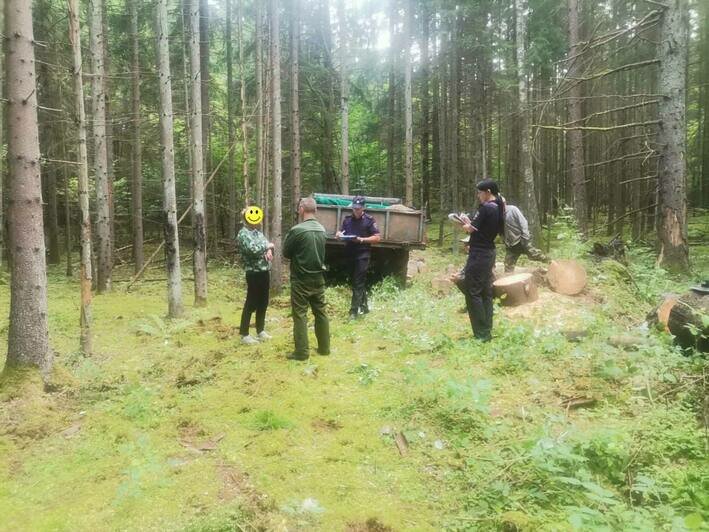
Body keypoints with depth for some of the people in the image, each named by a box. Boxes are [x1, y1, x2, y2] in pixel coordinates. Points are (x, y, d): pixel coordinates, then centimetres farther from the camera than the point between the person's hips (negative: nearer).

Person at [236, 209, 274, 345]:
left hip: (265, 271, 8)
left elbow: (268, 244, 12)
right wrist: (267, 246, -11)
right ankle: (244, 334, 7)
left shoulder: (257, 232, 15)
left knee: (263, 303, 15)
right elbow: (253, 250, -25)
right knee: (251, 304, -2)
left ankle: (260, 330, 28)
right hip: (254, 273, -8)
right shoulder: (243, 234, -12)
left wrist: (268, 250, -11)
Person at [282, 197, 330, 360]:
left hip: (301, 279, -6)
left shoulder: (297, 230, -17)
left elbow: (286, 253, -6)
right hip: (318, 278, 6)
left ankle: (301, 352, 3)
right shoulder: (322, 230, 3)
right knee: (321, 312, 14)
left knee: (300, 315, 1)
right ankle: (324, 347, 22)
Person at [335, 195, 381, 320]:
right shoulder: (347, 219, 9)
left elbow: (377, 237, -8)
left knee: (358, 283, -7)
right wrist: (339, 234, -7)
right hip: (350, 254, 6)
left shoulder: (369, 220, -5)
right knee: (360, 281, 15)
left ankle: (354, 311, -7)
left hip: (362, 254, -5)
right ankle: (364, 306, 26)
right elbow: (341, 231, 17)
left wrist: (361, 240, -18)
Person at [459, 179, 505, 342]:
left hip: (479, 254, -9)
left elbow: (471, 228, -13)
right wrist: (468, 221, 12)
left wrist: (464, 222, 6)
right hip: (489, 253, 9)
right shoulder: (498, 208, 10)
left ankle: (481, 334, -3)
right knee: (486, 292, 13)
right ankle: (487, 331, 18)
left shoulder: (485, 208, -17)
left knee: (473, 293, -4)